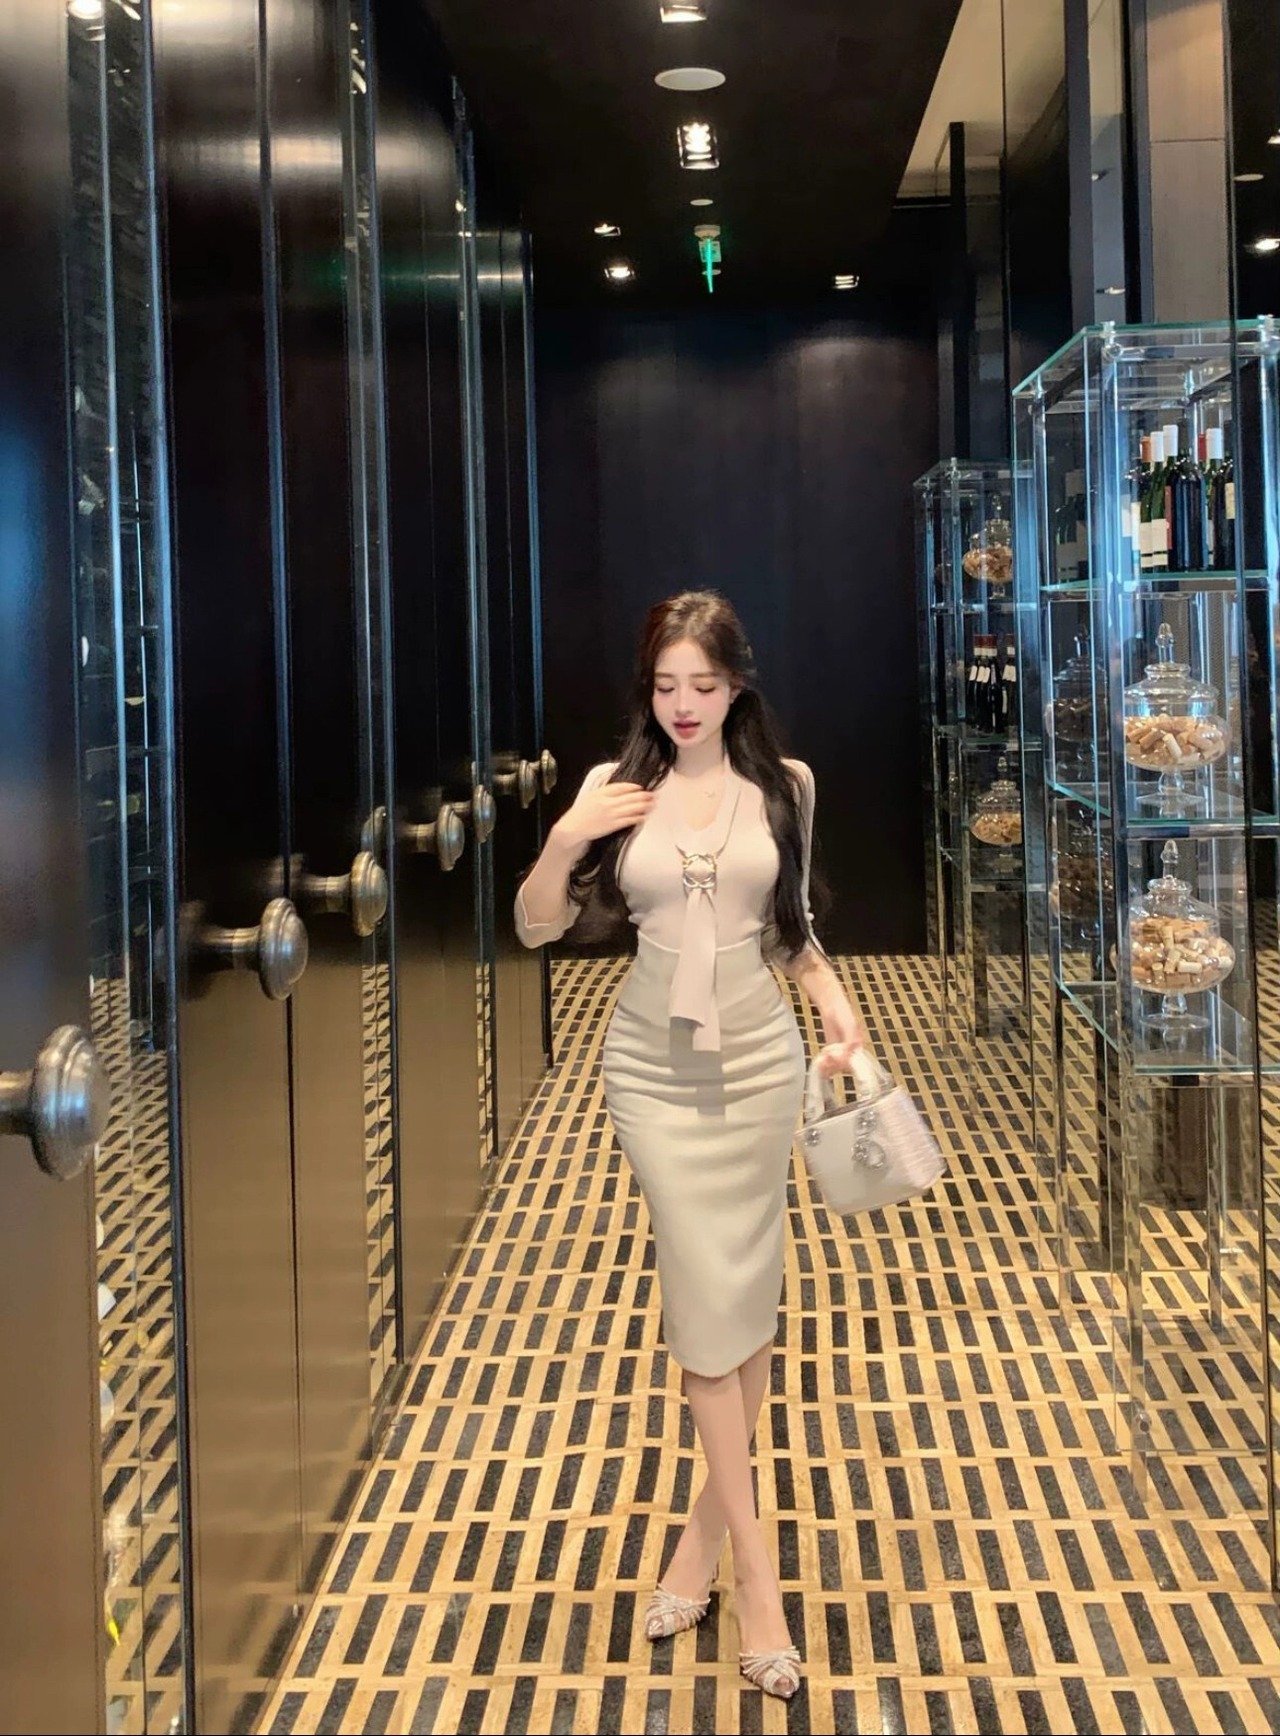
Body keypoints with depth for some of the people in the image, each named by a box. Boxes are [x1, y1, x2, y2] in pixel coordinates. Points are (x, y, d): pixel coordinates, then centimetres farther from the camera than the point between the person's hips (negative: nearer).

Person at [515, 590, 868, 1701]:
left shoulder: (785, 786, 2)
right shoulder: (615, 787, -1)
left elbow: (793, 929, 12)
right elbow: (537, 929, 2)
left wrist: (839, 1003, -3)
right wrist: (565, 840, -15)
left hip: (758, 1057, 1)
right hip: (654, 1065, -1)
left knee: (749, 1289, 5)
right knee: (707, 1289, -5)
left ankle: (707, 1528, 20)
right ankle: (752, 1564, 2)